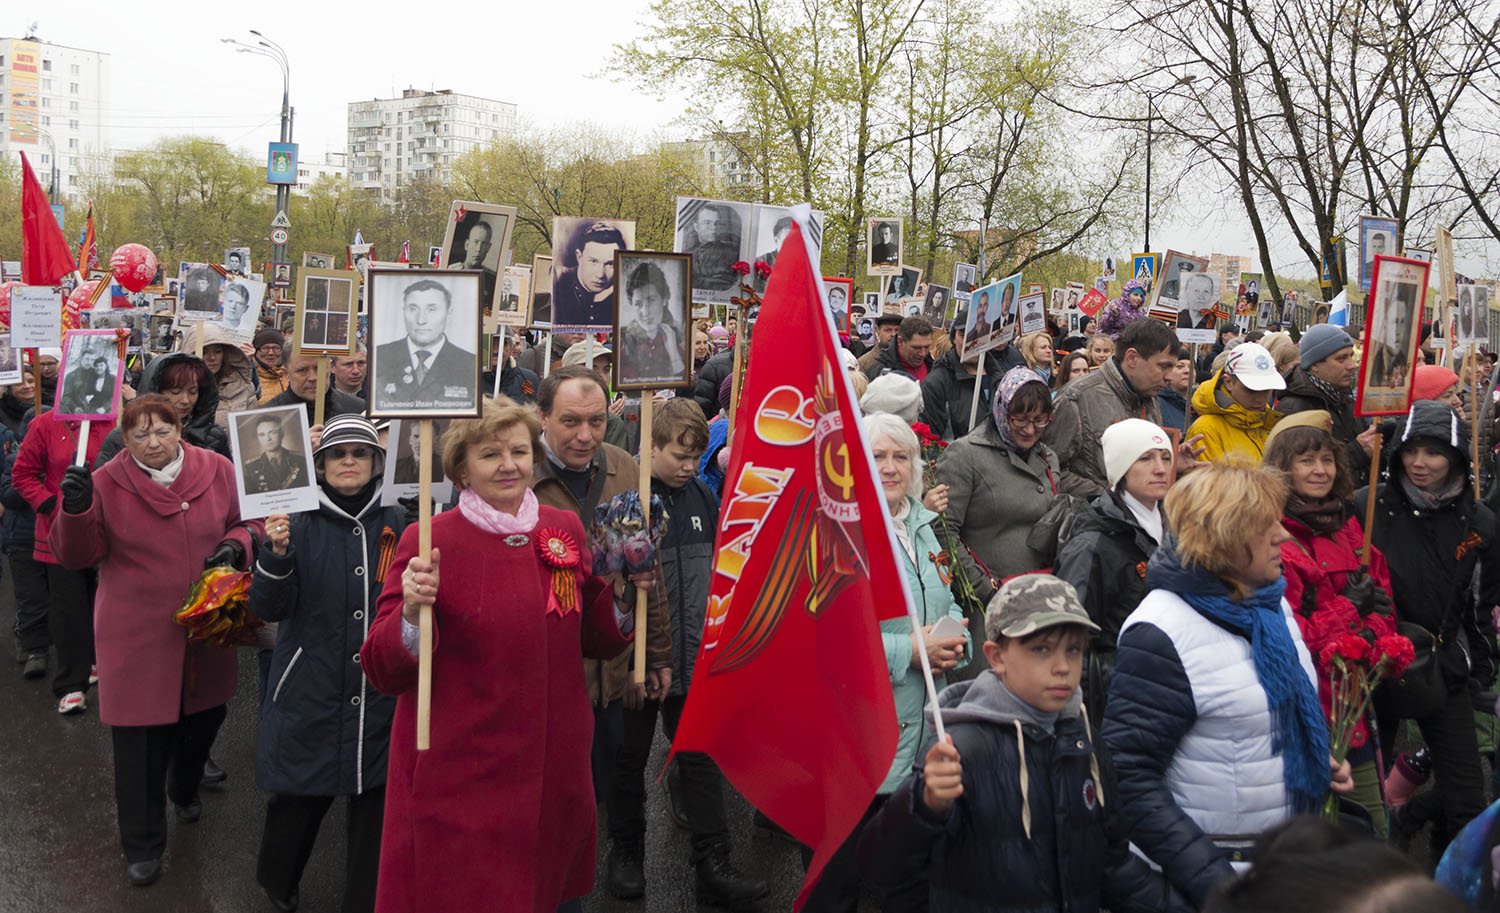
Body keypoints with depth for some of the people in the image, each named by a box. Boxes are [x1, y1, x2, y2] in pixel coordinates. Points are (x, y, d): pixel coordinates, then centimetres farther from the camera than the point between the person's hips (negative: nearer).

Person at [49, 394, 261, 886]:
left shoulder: (217, 470, -2)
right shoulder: (106, 482, -8)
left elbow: (251, 521, 10)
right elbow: (77, 555, -7)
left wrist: (236, 545, -12)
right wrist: (75, 510, -26)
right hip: (137, 637, -3)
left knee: (204, 718, 22)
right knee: (140, 744, 2)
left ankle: (185, 790, 53)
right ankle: (143, 847, 20)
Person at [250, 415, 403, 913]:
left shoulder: (397, 523, 2)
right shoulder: (299, 523, -2)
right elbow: (268, 608, -9)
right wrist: (277, 553, -25)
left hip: (380, 698, 1)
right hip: (311, 695, -1)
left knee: (375, 800, 4)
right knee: (299, 796, 12)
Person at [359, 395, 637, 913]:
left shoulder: (566, 530, 4)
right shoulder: (427, 542, -10)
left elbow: (597, 642, 13)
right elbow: (381, 671, -10)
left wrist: (622, 594, -4)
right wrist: (411, 613, -27)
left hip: (553, 775, 4)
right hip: (457, 780, -4)